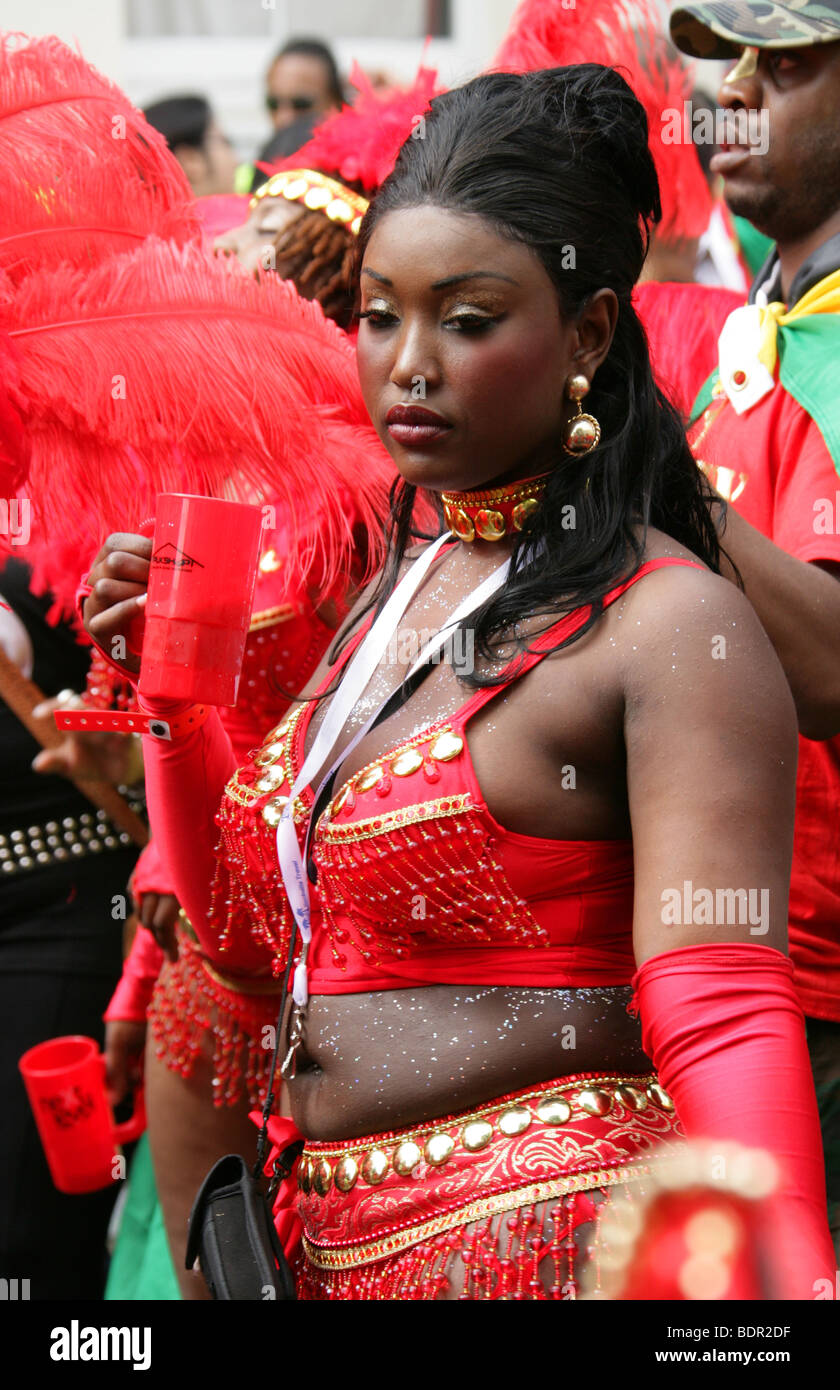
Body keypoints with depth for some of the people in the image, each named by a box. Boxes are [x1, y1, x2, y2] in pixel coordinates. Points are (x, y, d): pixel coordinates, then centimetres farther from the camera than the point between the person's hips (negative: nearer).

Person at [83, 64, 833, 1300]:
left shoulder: (671, 627, -15)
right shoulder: (395, 584, 10)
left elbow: (724, 1020, -22)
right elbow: (257, 927, 14)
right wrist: (170, 689, 3)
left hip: (546, 1239, -8)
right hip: (342, 1243, 8)